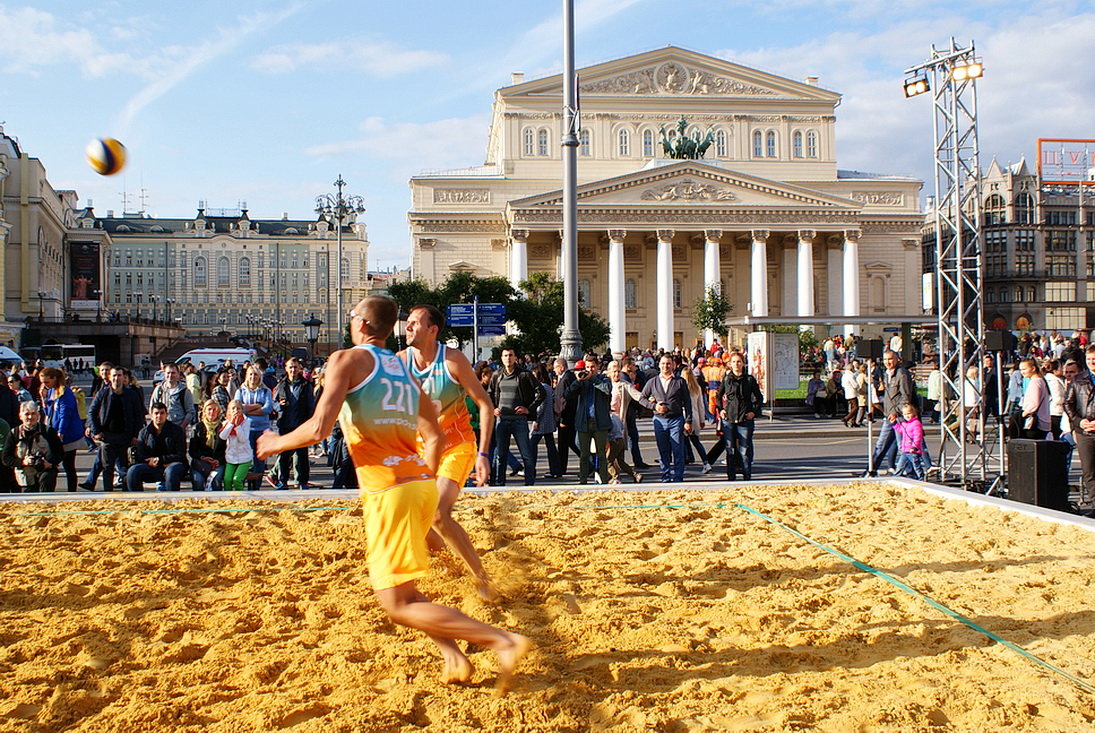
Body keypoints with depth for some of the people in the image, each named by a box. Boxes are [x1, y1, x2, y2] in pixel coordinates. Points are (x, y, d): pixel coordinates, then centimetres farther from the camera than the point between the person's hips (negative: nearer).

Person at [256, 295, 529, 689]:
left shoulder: (348, 359, -1)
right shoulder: (403, 369, 20)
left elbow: (318, 428, -11)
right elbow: (435, 437, 23)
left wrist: (276, 443, 7)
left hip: (389, 490, -8)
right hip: (423, 485, 8)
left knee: (399, 604, -4)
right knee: (399, 589, 23)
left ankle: (504, 640, -13)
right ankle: (454, 658, 10)